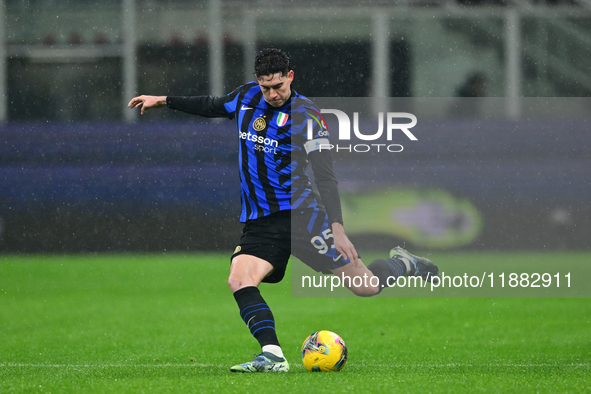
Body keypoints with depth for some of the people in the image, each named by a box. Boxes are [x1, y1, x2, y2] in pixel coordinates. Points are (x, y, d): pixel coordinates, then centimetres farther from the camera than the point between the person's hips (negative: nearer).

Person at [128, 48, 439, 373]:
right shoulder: (247, 97, 6)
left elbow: (325, 177, -15)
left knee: (365, 286, -5)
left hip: (301, 212, -5)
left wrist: (337, 229, -24)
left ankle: (404, 265, 27)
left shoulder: (305, 115, -10)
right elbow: (213, 106, 30)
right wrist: (164, 101, 31)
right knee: (239, 279, -24)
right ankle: (272, 355, -32)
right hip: (259, 221, 5)